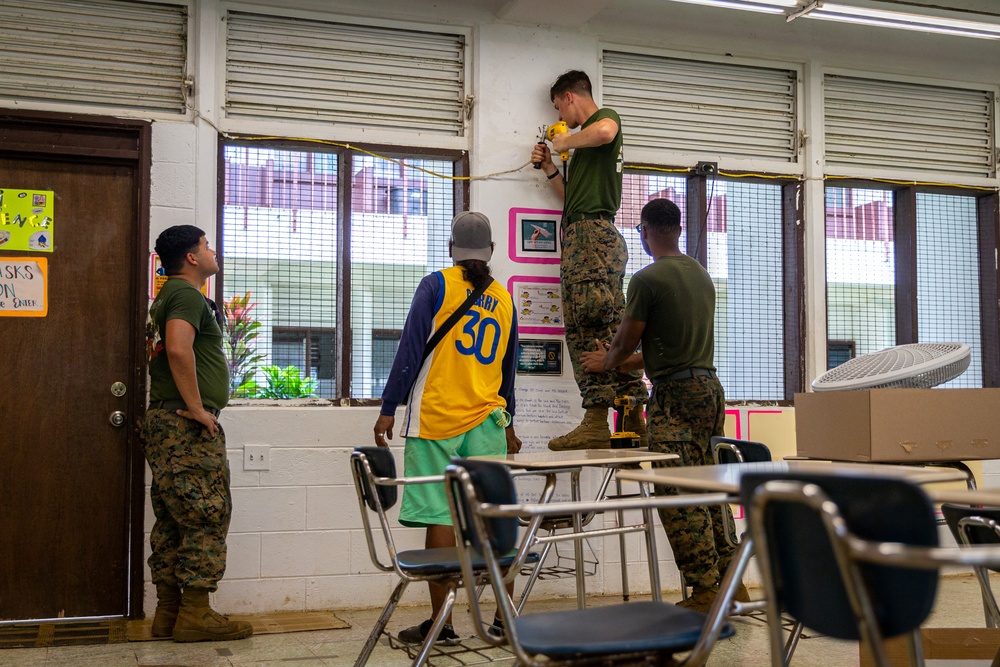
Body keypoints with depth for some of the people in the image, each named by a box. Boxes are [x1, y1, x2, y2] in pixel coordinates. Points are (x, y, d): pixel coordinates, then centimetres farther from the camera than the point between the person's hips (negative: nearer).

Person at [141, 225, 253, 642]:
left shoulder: (168, 296, 22)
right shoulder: (188, 295, -11)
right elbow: (179, 348, -27)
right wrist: (196, 408, -22)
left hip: (165, 421, 10)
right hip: (187, 425, -10)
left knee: (173, 520, 10)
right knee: (206, 515, -7)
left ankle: (168, 612, 14)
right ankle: (195, 614, -5)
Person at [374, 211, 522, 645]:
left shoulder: (437, 285, -1)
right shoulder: (504, 299, 13)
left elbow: (410, 349, -7)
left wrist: (388, 408, -3)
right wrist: (507, 422, 31)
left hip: (436, 418, -4)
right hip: (487, 421, 4)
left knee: (440, 516, -3)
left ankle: (442, 623, 0)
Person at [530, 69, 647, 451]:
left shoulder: (605, 116, 3)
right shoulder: (583, 139, 30)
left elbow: (604, 132, -25)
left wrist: (565, 142, -9)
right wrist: (550, 170, 23)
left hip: (592, 233, -10)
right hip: (583, 237, 10)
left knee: (589, 328, -16)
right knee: (610, 329, 4)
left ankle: (597, 423, -21)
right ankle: (633, 421, 3)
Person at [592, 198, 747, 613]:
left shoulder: (647, 279, -10)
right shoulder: (702, 275, 16)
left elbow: (625, 342, -4)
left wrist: (607, 361, 20)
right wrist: (625, 361, 32)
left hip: (674, 393, -8)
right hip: (710, 386, 8)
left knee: (679, 495, -6)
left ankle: (705, 590, -6)